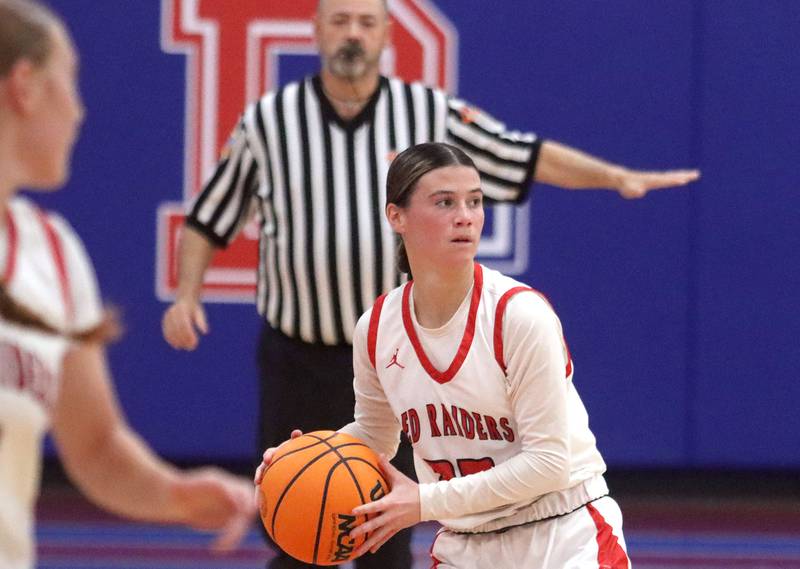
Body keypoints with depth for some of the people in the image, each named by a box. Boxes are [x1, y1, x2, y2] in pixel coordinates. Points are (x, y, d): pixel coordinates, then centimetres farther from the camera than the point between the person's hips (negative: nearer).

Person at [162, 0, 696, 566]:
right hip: (298, 364, -1)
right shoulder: (266, 122, 0)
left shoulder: (432, 115, 1)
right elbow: (210, 220, 7)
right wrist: (187, 294, -7)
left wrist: (617, 177, -6)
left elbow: (529, 157, 5)